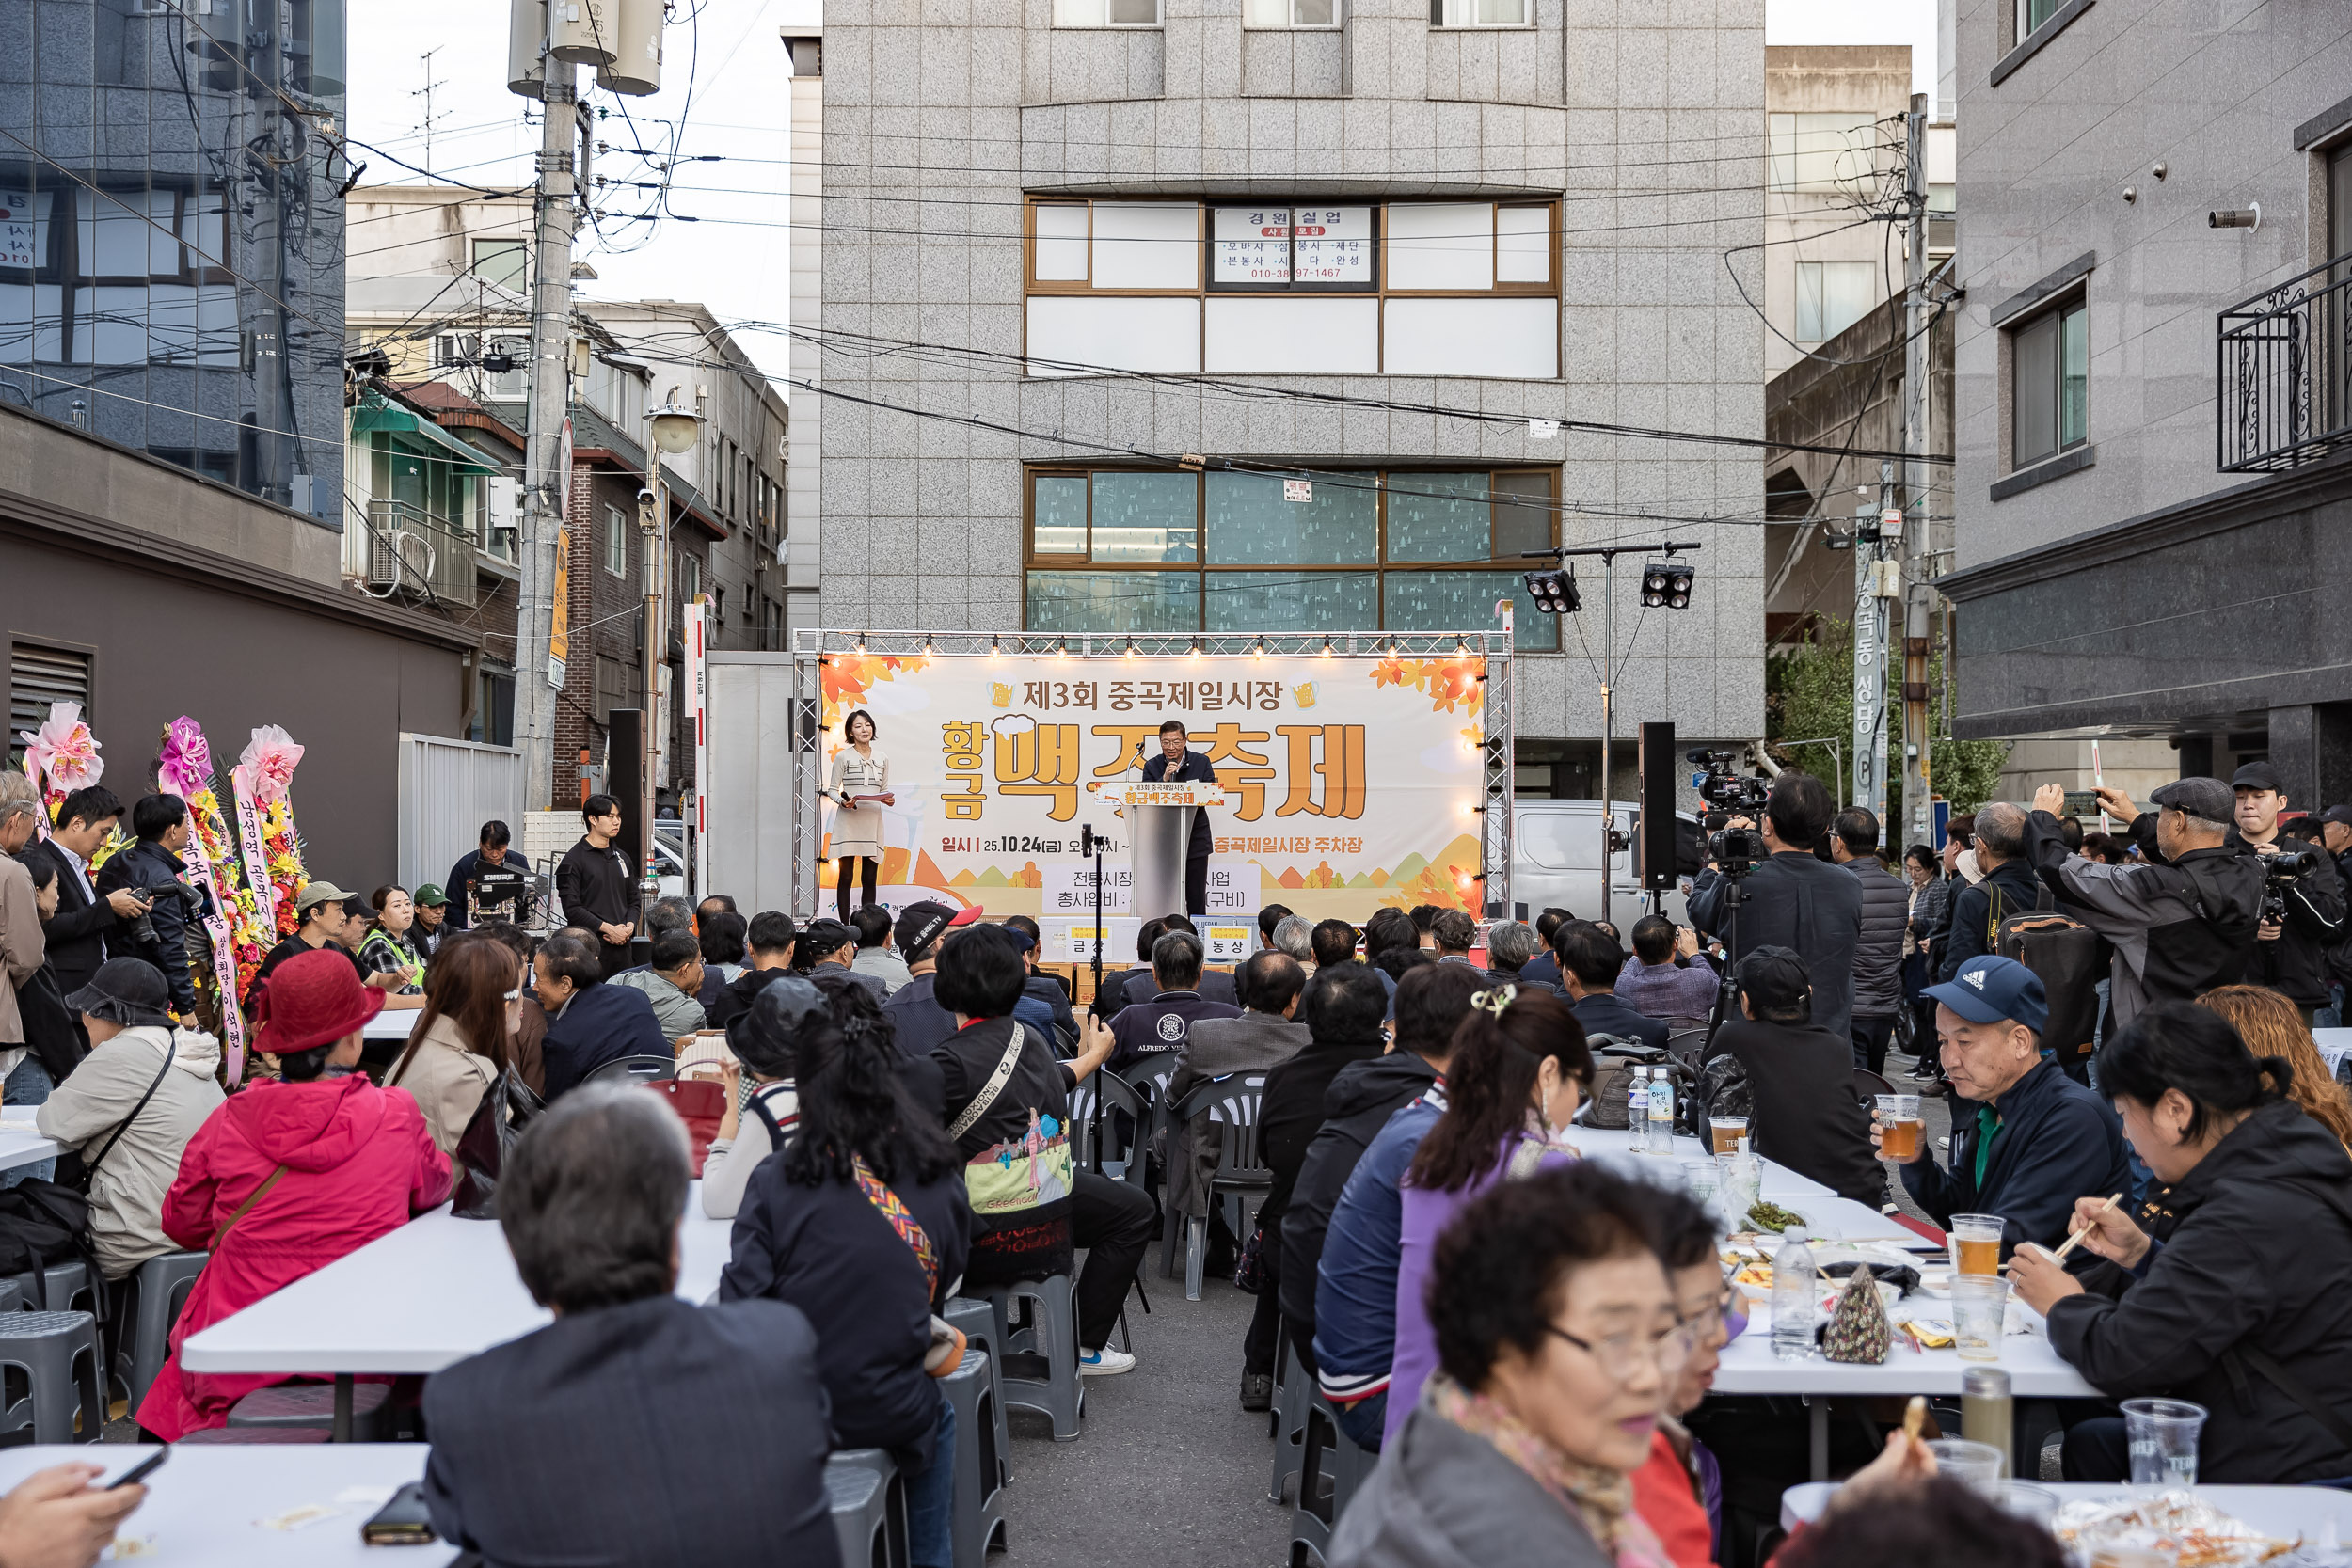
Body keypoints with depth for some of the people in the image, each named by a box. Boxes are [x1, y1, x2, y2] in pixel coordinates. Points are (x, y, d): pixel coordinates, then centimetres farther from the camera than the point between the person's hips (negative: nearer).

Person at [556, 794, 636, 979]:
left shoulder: (622, 858, 18)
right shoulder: (574, 859, -3)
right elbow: (571, 907, -11)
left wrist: (630, 926, 1)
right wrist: (608, 929, -15)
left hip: (621, 946, 6)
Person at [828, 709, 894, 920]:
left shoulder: (882, 759, 12)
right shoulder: (843, 756, 1)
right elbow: (832, 789, 2)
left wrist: (889, 799, -6)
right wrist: (843, 801, -18)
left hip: (872, 821, 3)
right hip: (848, 821, -3)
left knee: (870, 879, 4)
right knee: (846, 877, -2)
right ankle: (844, 925, 1)